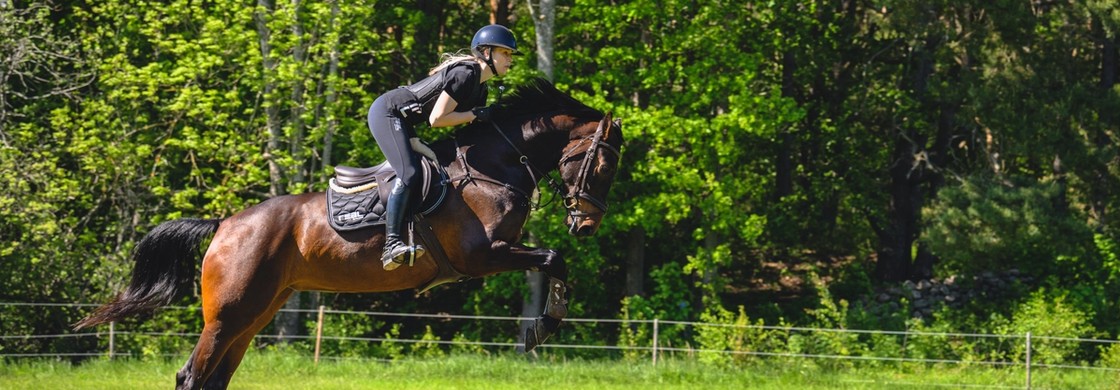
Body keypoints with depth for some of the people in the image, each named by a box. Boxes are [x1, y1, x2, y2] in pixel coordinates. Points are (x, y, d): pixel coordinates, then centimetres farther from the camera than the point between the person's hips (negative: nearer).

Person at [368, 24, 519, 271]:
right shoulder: (465, 74, -18)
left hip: (401, 123, 11)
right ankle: (391, 245, -32)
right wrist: (477, 115, -16)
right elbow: (436, 119, -23)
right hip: (387, 113, -11)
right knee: (409, 174, -24)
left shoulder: (480, 87, 13)